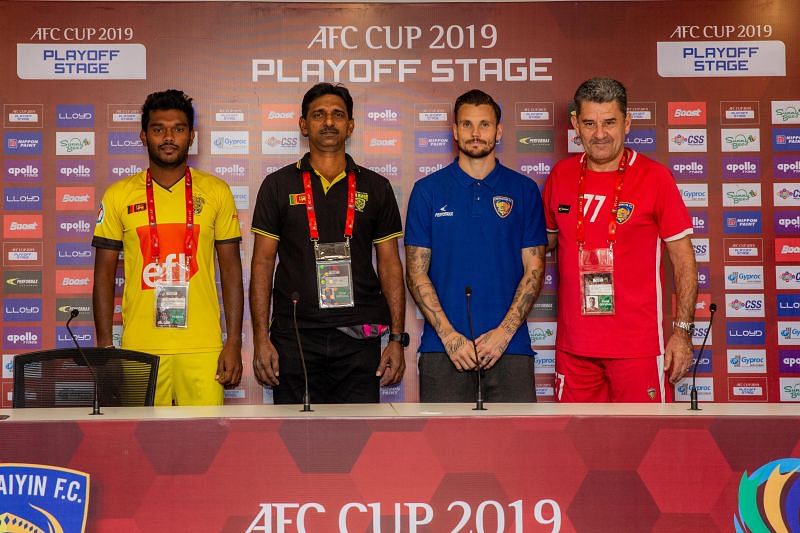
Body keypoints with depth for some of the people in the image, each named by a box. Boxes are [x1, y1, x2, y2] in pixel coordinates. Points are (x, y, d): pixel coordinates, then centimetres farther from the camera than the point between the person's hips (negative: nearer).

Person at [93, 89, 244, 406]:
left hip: (203, 347, 0)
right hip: (139, 348, 0)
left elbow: (231, 270, 7)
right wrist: (105, 347, 2)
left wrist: (234, 343, 1)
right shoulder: (118, 195, 6)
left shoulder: (217, 192, 5)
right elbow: (104, 276, 8)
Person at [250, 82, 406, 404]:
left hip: (359, 339, 1)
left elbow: (390, 264, 8)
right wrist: (260, 339, -4)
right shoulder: (279, 185, 6)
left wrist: (397, 338, 0)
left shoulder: (375, 188, 9)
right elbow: (262, 263, 4)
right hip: (294, 339, -1)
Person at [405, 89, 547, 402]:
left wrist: (504, 331, -9)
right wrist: (449, 335, -9)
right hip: (442, 350, 0)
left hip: (510, 348, 1)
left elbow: (534, 270, 3)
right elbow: (416, 272, 2)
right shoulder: (428, 191, 5)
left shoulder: (524, 191, 6)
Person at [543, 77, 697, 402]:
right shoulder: (560, 175, 5)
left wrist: (682, 330, -7)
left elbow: (683, 259, -2)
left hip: (637, 346, -4)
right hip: (574, 346, 4)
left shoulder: (654, 177, -6)